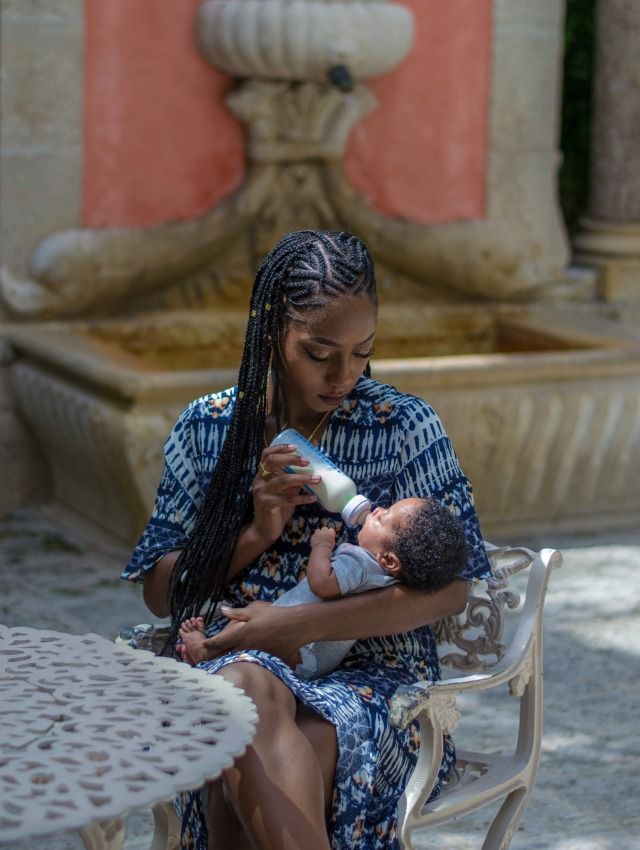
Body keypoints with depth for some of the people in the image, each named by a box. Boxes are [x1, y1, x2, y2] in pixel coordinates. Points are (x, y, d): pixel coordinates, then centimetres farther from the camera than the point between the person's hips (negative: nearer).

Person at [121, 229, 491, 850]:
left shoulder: (404, 428, 3)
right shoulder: (208, 427, 9)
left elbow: (452, 587, -5)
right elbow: (159, 590, 11)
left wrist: (301, 625, -14)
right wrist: (255, 534, -8)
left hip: (368, 674, -2)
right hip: (232, 658, 2)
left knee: (235, 788, -35)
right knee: (249, 686, -37)